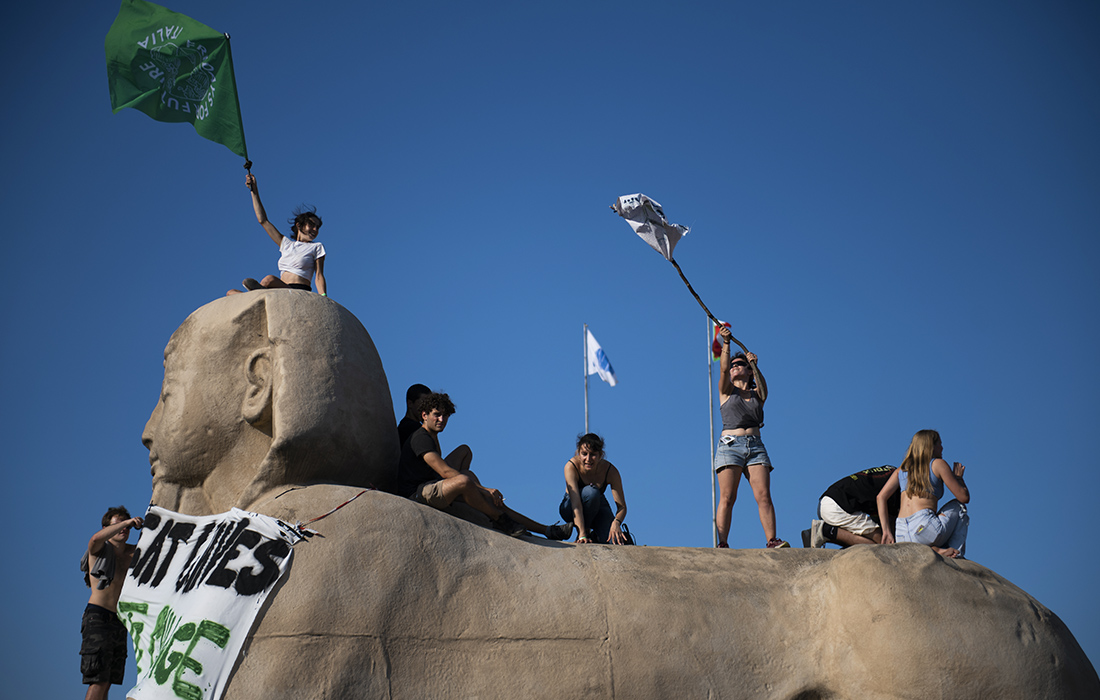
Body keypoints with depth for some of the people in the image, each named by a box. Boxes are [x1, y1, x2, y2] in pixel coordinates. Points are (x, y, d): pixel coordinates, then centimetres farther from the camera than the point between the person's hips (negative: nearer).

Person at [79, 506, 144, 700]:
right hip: (97, 618, -7)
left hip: (118, 622, 7)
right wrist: (126, 522, -30)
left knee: (107, 682, 5)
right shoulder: (100, 549, -1)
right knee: (98, 681, -15)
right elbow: (96, 538, -24)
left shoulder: (131, 552, 16)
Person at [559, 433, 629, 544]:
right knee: (591, 492, -36)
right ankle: (585, 532, -14)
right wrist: (582, 535, -47)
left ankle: (594, 536, 8)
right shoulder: (571, 466, -29)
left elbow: (622, 506, -24)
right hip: (570, 509, -2)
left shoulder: (610, 471, -23)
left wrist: (616, 522, -47)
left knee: (614, 540, -27)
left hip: (598, 508, 2)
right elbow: (576, 504, -37)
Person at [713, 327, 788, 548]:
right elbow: (723, 369, -4)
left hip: (755, 446, 2)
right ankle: (722, 544, -16)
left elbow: (762, 385, -5)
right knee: (727, 498, -12)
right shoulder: (727, 391, 14)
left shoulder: (757, 395, 18)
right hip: (730, 445, -2)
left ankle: (772, 541, -16)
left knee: (764, 496, -11)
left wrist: (754, 366, -21)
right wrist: (726, 343, -14)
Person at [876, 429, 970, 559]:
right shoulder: (938, 464, 8)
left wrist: (886, 531, 5)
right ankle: (956, 553, 8)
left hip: (901, 536, 5)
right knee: (958, 506, 24)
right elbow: (964, 497, 8)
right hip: (925, 528, -5)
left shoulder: (901, 470, 22)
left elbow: (881, 497, 9)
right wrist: (959, 477, 28)